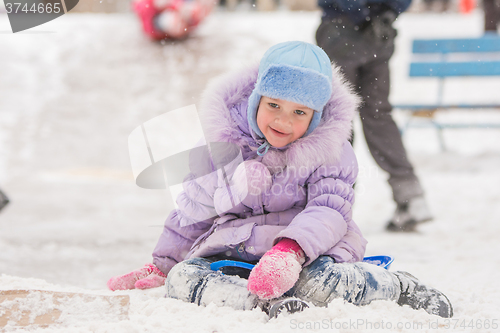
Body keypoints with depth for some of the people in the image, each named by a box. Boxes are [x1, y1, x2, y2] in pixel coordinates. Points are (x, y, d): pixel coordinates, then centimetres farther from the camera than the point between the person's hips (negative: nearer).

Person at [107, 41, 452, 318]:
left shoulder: (331, 152, -4)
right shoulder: (220, 144, 2)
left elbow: (329, 211, -17)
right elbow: (192, 213, 15)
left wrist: (290, 251, -37)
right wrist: (160, 266, 15)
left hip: (310, 247, -3)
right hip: (233, 252, 3)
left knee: (317, 282, -39)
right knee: (181, 278, -27)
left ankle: (399, 286, -14)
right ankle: (267, 302, -44)